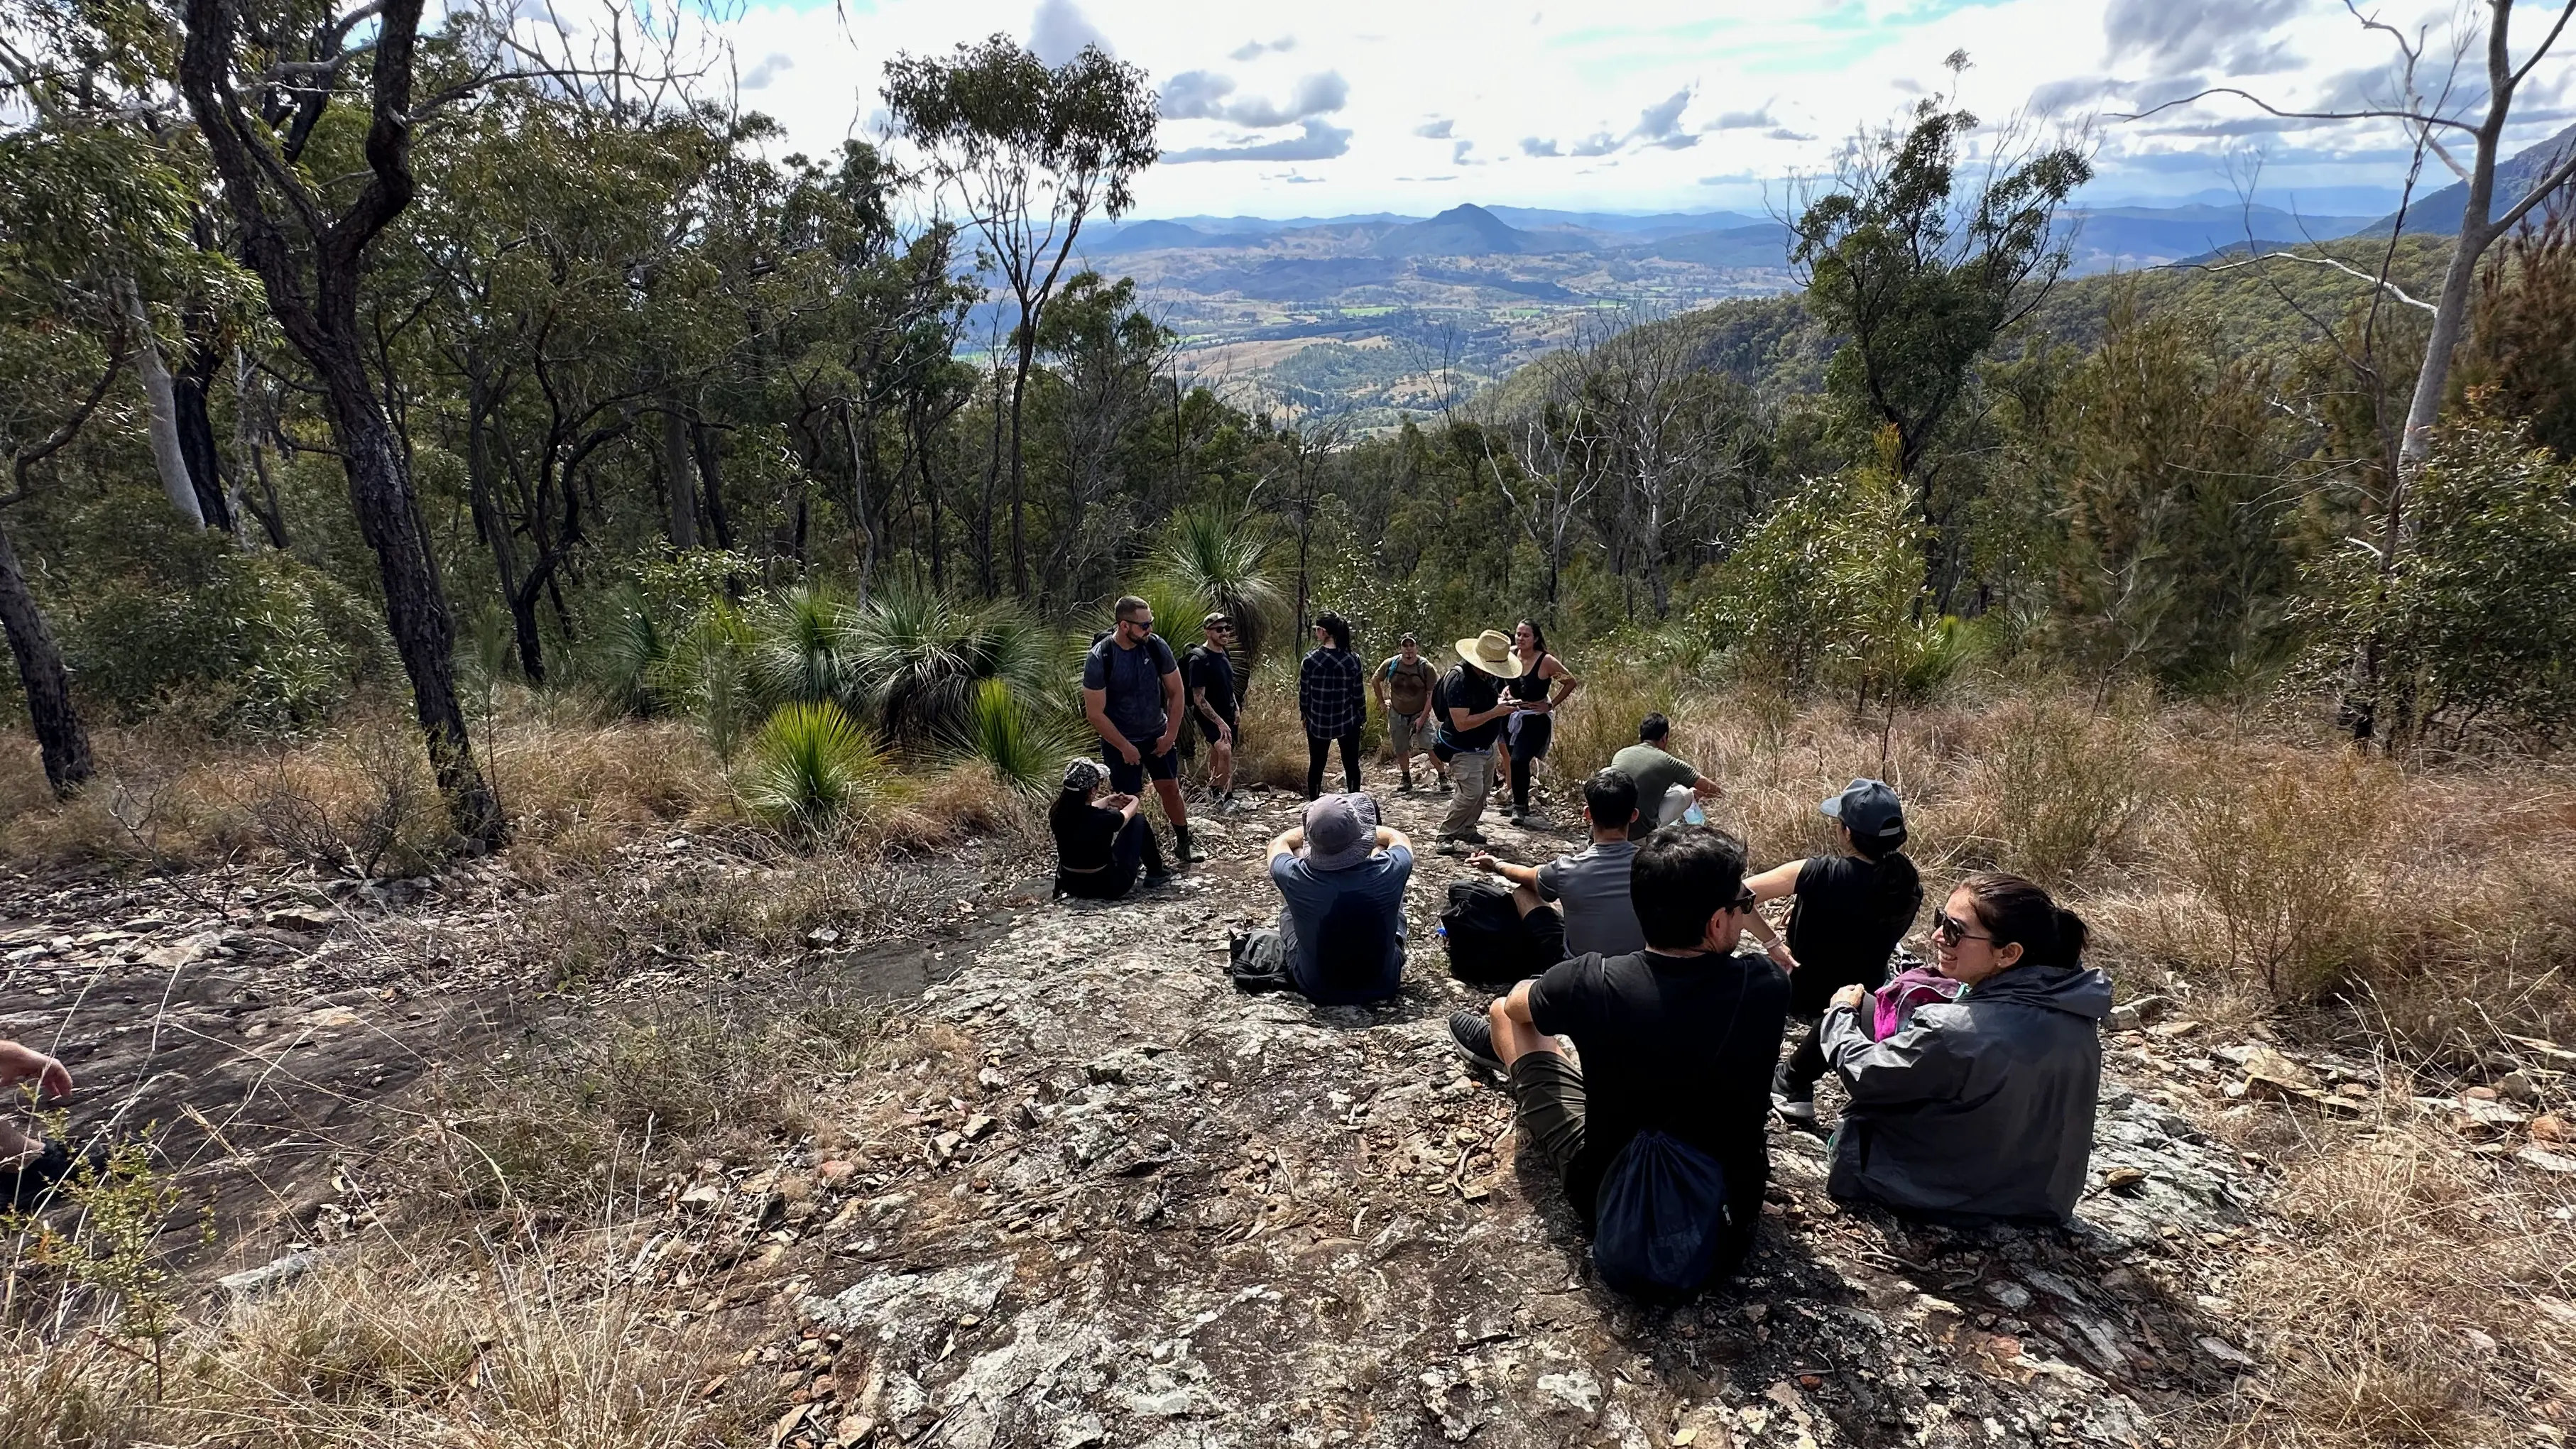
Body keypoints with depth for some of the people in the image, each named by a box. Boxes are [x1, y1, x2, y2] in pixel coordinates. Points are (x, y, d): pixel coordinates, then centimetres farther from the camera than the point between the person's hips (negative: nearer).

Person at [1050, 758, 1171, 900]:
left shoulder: (1057, 812, -13)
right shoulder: (1101, 818, -27)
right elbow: (1126, 815, 0)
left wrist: (1107, 802, 25)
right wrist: (1134, 801, 21)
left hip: (1071, 884, 6)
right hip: (1108, 886, -6)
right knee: (1139, 821, 10)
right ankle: (1155, 874, 29)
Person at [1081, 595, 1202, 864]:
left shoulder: (1157, 647, -13)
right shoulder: (1099, 659, -23)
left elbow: (1175, 693, -1)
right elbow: (1095, 714, -19)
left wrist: (1170, 735, -4)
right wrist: (1125, 747, -15)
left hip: (1157, 735, 4)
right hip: (1120, 741, -3)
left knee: (1170, 788, 10)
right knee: (1129, 801, 3)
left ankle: (1183, 844, 28)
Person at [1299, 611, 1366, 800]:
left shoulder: (1310, 660, -12)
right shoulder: (1352, 660, -11)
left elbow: (1304, 692, -5)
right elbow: (1358, 693, -5)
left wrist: (1303, 713, 13)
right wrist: (1363, 715, 10)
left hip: (1318, 722, 0)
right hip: (1348, 721, 0)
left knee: (1316, 765, 14)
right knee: (1351, 765, 13)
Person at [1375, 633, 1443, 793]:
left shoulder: (1426, 667, -14)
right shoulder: (1390, 664, -7)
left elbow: (1432, 694, -12)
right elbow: (1375, 681, 11)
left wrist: (1423, 717, -16)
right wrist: (1382, 702, 10)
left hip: (1420, 714, -3)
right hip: (1397, 715, 3)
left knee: (1431, 748, -14)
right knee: (1401, 750, 11)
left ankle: (1443, 778, -3)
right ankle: (1406, 780, 27)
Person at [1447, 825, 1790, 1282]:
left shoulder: (1593, 982, -29)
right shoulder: (1769, 988, -25)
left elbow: (1515, 1005, -1)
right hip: (1725, 1195, 3)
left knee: (1506, 1013, 15)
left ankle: (1505, 1052, 55)